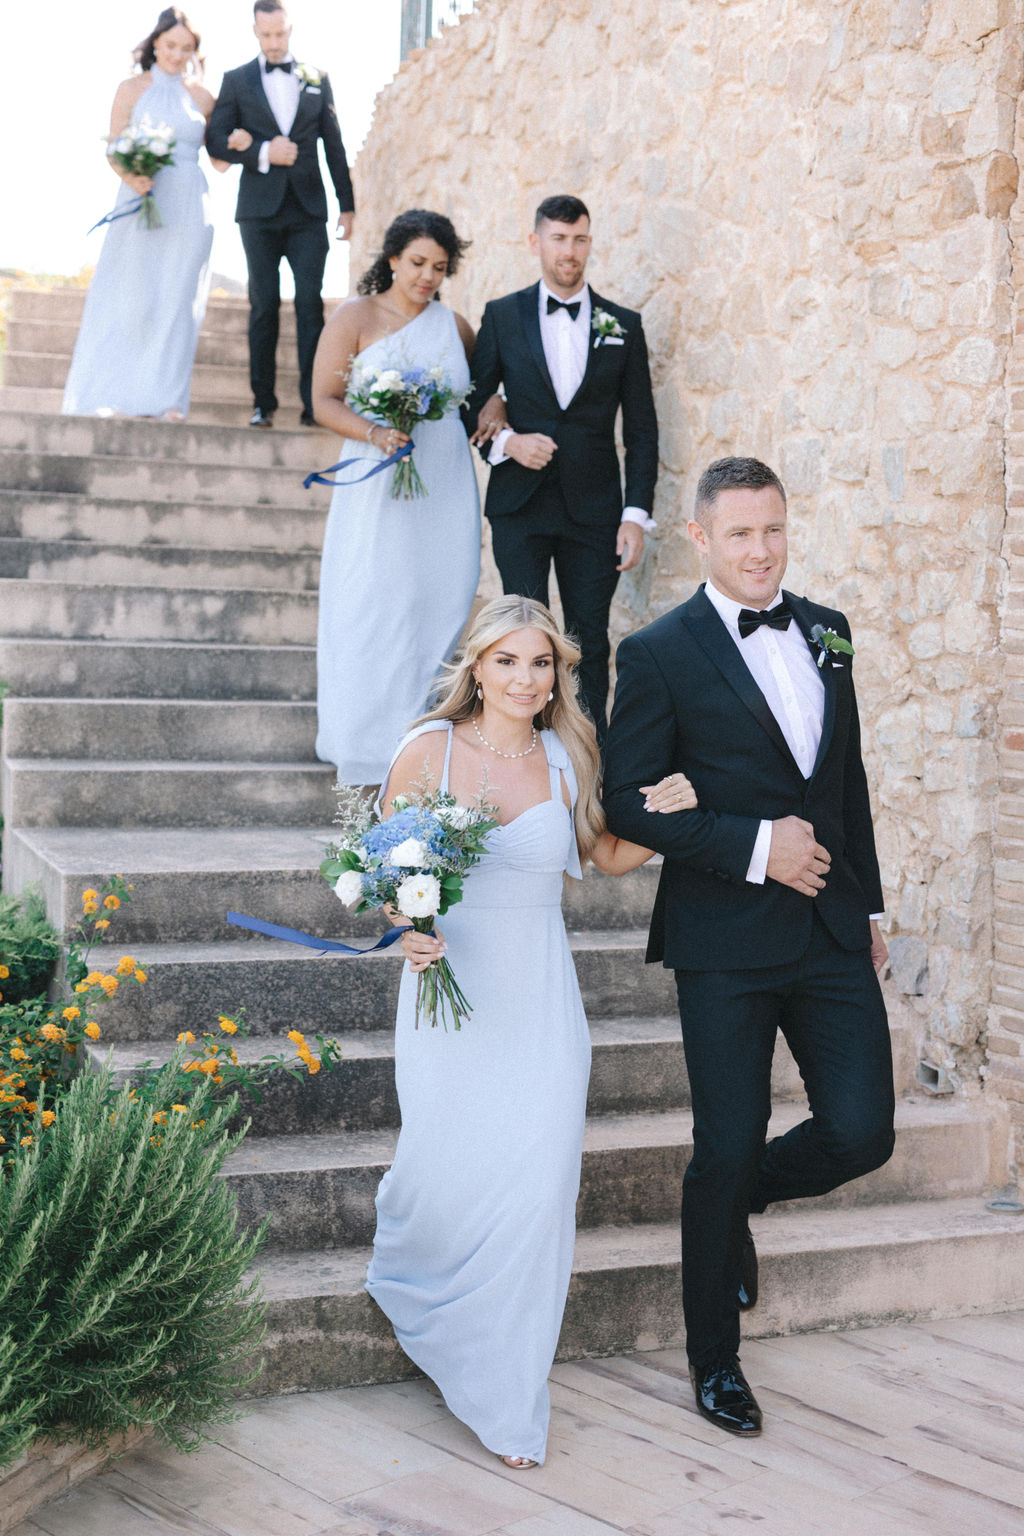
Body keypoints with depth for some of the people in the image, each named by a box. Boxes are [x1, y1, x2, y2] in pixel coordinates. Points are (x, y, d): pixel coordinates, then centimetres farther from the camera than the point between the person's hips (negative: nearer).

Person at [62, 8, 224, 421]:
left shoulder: (202, 97, 8)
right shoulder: (132, 89, 4)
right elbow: (113, 150, 0)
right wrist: (130, 176, -18)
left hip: (188, 206, 1)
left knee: (177, 297, 0)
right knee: (133, 296, -1)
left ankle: (168, 398, 4)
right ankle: (122, 397, 5)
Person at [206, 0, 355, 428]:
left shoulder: (316, 79, 11)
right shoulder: (236, 80, 7)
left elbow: (334, 146, 11)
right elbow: (216, 140, 1)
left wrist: (347, 204, 7)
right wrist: (262, 153, -14)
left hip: (308, 209, 0)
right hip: (260, 211, 0)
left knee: (310, 302, -6)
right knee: (263, 305, 1)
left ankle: (314, 402, -6)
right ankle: (263, 402, 6)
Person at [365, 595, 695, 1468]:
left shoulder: (567, 760, 2)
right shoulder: (428, 751, -3)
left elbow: (608, 857, 16)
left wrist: (663, 818, -2)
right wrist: (406, 929, -14)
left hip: (538, 1002, 2)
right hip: (450, 989, -1)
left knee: (537, 1187, -3)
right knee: (447, 1172, 0)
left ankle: (505, 1399, 14)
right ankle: (406, 1277, 40)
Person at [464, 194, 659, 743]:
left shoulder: (622, 325, 7)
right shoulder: (502, 316, 6)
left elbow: (641, 430, 6)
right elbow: (472, 406, 9)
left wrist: (636, 514, -2)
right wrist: (506, 441, -12)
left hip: (593, 511, 1)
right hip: (520, 507, -1)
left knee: (590, 643, 2)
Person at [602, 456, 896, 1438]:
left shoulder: (826, 633, 11)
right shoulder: (661, 652, -6)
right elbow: (626, 801, -9)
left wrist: (868, 904, 18)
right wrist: (753, 846, -16)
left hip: (832, 932, 5)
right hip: (726, 941, -5)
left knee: (860, 1134, -2)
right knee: (726, 1152, 3)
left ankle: (738, 1200, 32)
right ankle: (714, 1363, 23)